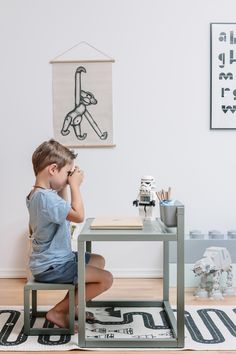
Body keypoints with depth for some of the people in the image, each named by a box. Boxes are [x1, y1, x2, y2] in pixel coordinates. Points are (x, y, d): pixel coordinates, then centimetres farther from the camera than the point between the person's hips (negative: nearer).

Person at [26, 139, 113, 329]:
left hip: (56, 257, 11)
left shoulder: (38, 194, 6)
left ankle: (71, 305, 21)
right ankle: (58, 311, -2)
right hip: (51, 267, -11)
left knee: (99, 261, 22)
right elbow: (79, 215, -28)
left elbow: (62, 210, 23)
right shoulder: (45, 197, -28)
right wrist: (75, 185, -18)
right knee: (106, 279, -12)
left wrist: (65, 186, 9)